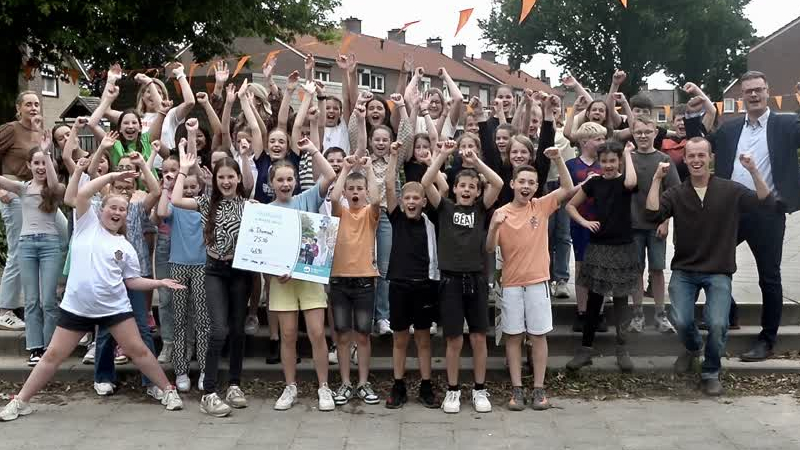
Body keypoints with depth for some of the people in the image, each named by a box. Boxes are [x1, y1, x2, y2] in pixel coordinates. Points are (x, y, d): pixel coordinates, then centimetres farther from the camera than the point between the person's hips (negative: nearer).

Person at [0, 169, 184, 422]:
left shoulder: (126, 247, 7)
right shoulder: (88, 224, 3)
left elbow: (132, 281, 7)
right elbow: (82, 194, -11)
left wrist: (160, 283, -5)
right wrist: (112, 176, -9)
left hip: (114, 307, 1)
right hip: (76, 307, -1)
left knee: (138, 350, 2)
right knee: (53, 355, 4)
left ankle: (167, 391, 13)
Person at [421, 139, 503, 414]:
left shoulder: (481, 208, 7)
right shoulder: (445, 207, 5)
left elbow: (498, 184, -8)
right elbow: (426, 183, -8)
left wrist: (476, 161, -11)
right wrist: (443, 155, -11)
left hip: (476, 278, 1)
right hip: (451, 278, -1)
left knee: (478, 337, 6)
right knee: (454, 339, 4)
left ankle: (480, 390, 19)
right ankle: (453, 391, 18)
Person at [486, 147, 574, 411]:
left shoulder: (542, 206, 2)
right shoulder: (500, 214, 0)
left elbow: (568, 189, -9)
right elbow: (490, 249, -3)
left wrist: (558, 160, -18)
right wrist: (494, 227, -21)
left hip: (538, 281, 0)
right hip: (511, 284, 0)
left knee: (539, 335, 5)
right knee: (513, 337, 5)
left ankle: (539, 389, 13)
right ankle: (516, 389, 12)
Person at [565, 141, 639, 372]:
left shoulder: (623, 181, -3)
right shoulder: (594, 183, 3)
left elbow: (631, 182, -30)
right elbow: (571, 205, 11)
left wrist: (628, 154, -17)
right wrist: (584, 222, -6)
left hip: (623, 248, -1)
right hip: (598, 247, 1)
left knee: (620, 298, 6)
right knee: (595, 298, 4)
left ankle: (622, 349, 16)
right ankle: (586, 347, 11)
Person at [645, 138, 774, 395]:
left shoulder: (730, 190, 0)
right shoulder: (676, 194, 1)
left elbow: (766, 204, -10)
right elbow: (652, 215, -14)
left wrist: (753, 171, -21)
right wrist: (657, 179, -16)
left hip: (718, 272, -1)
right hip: (684, 271, 1)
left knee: (718, 324, -20)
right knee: (681, 322, -16)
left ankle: (711, 372, 10)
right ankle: (692, 348, 23)